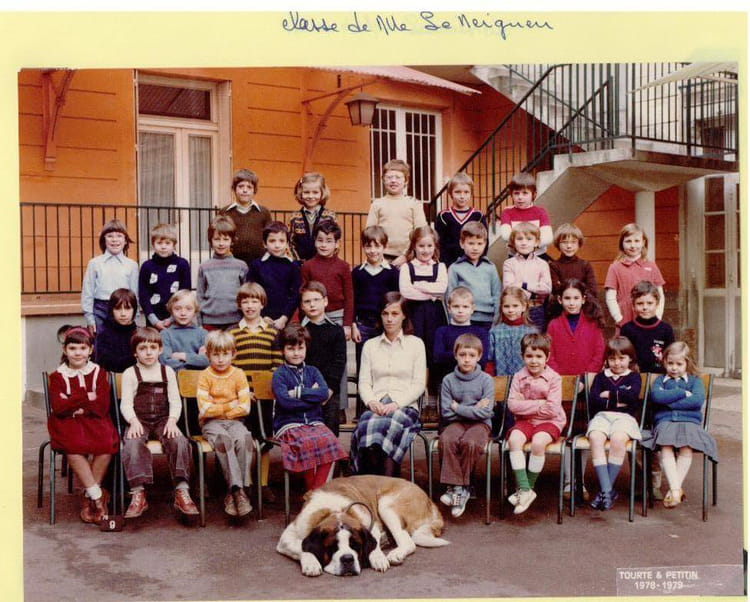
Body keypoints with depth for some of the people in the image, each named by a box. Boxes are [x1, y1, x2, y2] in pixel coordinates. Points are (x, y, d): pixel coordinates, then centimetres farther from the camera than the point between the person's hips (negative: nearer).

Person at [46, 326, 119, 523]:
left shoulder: (99, 373, 9)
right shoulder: (58, 376, 8)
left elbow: (102, 407, -2)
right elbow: (58, 408, -7)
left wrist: (73, 404, -8)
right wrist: (87, 397, -14)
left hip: (94, 421, 1)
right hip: (67, 424, -1)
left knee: (107, 443, -31)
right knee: (74, 446, -34)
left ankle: (89, 497, -16)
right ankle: (98, 496, -23)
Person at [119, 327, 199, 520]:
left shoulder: (167, 371, 13)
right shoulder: (130, 373, 8)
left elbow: (175, 401, 7)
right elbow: (126, 403, 0)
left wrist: (172, 420, -11)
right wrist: (134, 421, -19)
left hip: (163, 420, 1)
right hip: (139, 421, -1)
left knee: (179, 441, -28)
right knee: (132, 443, -33)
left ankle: (182, 492, -28)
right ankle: (138, 494, -35)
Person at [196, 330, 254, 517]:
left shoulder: (238, 374, 6)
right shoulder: (205, 376, 1)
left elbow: (244, 408, -2)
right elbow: (205, 409, -9)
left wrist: (219, 409, -5)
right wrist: (230, 406, -6)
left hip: (233, 421, 2)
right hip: (211, 423, -2)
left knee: (244, 438, -31)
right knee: (224, 439, -34)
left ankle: (234, 492, -28)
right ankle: (237, 489, -33)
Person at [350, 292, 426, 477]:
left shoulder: (416, 344, 13)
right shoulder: (370, 345, 21)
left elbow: (419, 384, 5)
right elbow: (364, 382, 13)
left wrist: (396, 403, -11)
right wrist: (371, 402, -9)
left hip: (405, 407, -2)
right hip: (376, 407, 2)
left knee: (388, 425, -37)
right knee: (367, 425, -35)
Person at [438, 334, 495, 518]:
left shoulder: (486, 380, -1)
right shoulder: (448, 380, 3)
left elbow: (485, 412, -10)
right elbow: (446, 412, -2)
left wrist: (458, 408, -7)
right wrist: (473, 409, -7)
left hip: (480, 424, -1)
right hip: (456, 422, 2)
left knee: (469, 442, -33)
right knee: (447, 439, -31)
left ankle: (457, 487, -16)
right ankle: (459, 488, -25)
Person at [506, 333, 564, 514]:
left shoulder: (554, 378, -5)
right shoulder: (519, 377, 3)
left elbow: (552, 409, -14)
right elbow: (512, 405, -9)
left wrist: (525, 404, -11)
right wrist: (538, 405, -14)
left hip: (549, 421, -2)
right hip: (525, 421, 3)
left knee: (538, 441, -33)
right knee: (514, 439, -29)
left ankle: (527, 487, -15)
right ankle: (524, 489, -27)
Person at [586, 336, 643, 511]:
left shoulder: (633, 376, 17)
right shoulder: (601, 377, 20)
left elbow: (633, 395, -5)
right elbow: (592, 400, 4)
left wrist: (609, 394, 0)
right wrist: (616, 401, -3)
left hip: (625, 416, -1)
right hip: (602, 416, 2)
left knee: (618, 439, -36)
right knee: (595, 438, -32)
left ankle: (606, 488, -26)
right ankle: (606, 490, -35)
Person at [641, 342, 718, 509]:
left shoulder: (695, 380, 19)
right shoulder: (660, 380, 20)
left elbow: (698, 400, -2)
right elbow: (655, 396, -3)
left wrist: (669, 401, -3)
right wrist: (683, 393, 0)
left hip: (689, 421, 0)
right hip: (664, 421, 0)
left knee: (686, 448, -32)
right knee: (666, 448, -31)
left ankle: (674, 489, -28)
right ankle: (676, 490, -37)